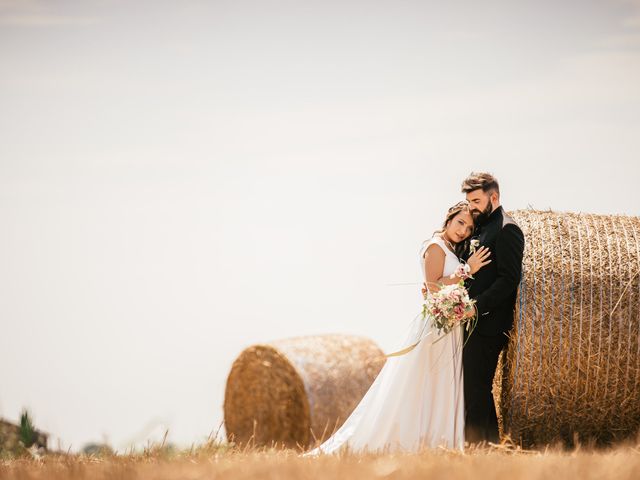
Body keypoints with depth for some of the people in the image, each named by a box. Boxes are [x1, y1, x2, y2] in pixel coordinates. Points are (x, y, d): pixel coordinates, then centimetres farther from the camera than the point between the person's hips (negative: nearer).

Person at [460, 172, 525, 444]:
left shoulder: (506, 230, -9)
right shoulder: (481, 229, 21)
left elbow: (509, 279, -17)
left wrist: (476, 305, -23)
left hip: (488, 324, -10)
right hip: (474, 322, 10)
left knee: (476, 387, -10)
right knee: (477, 386, 12)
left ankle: (475, 442, -9)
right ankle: (491, 441, 18)